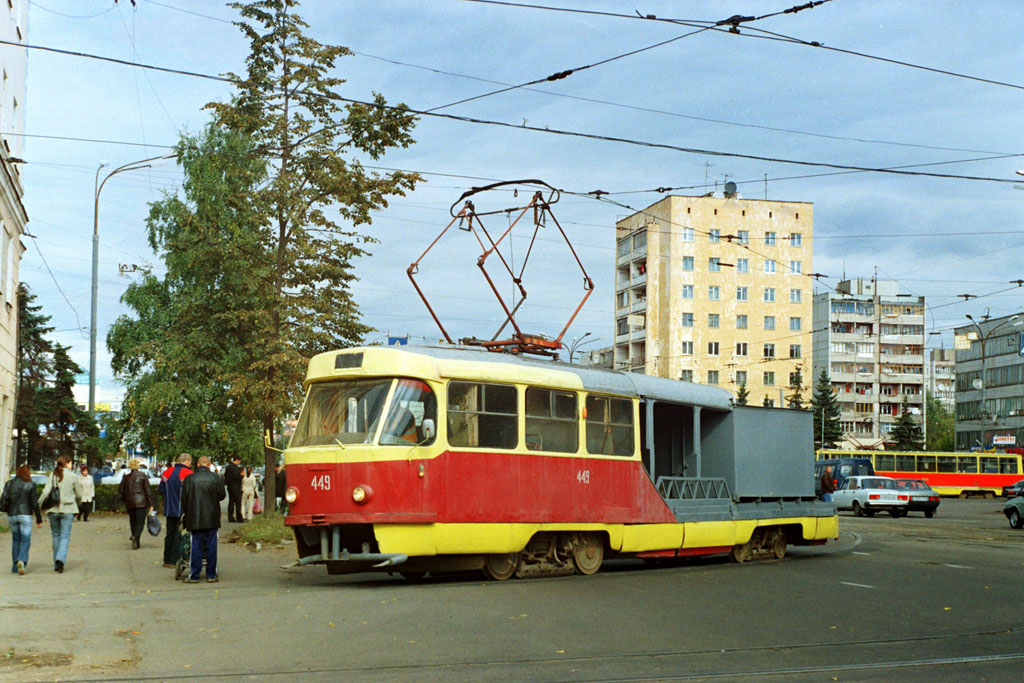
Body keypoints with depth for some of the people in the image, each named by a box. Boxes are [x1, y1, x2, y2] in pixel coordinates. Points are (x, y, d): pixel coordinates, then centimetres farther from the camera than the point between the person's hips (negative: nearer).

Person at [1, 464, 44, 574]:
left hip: (12, 516, 3)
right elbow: (34, 503, -6)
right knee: (26, 540, 0)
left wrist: (6, 509, 20)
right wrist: (39, 519, -1)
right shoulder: (30, 485, -4)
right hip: (25, 515, -3)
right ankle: (22, 560, -26)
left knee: (15, 540, 17)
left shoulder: (9, 484, 3)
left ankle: (15, 567, 15)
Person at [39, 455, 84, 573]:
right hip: (68, 509, -2)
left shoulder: (53, 475, 1)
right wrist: (77, 505, 22)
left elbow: (46, 492, -6)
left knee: (56, 535, 14)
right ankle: (60, 559, -22)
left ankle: (56, 564, 17)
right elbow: (79, 494, 3)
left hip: (53, 510, 2)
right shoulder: (73, 477, -3)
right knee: (65, 536, -1)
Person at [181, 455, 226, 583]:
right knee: (211, 545, 5)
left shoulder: (189, 478, -2)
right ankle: (211, 575, 7)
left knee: (196, 545, 5)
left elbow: (184, 499, 1)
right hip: (212, 518, 0)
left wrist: (185, 514, 14)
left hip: (195, 519, 0)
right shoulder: (216, 478, -4)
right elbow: (221, 495, 0)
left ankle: (194, 575, 5)